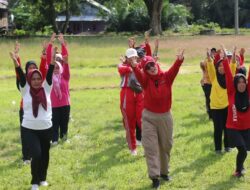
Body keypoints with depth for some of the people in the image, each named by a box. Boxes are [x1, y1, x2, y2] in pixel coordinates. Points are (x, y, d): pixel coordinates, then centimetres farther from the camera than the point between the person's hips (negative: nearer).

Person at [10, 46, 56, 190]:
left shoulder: (46, 89, 2)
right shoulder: (25, 90, -1)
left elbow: (49, 74, -9)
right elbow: (21, 76, -13)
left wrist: (53, 59, -21)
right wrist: (15, 62, -27)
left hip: (46, 128, 3)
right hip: (29, 129, -2)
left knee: (45, 155, 13)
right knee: (36, 154, -13)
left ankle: (43, 178, 35)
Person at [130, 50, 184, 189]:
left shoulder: (166, 77, -4)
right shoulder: (146, 79, -7)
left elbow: (174, 70, -23)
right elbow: (139, 75, -28)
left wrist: (179, 60, -45)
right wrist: (135, 66, -51)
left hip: (165, 116, 2)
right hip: (149, 116, -2)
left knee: (166, 146, 15)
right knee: (151, 147, -5)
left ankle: (164, 172, 33)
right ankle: (154, 176, -3)